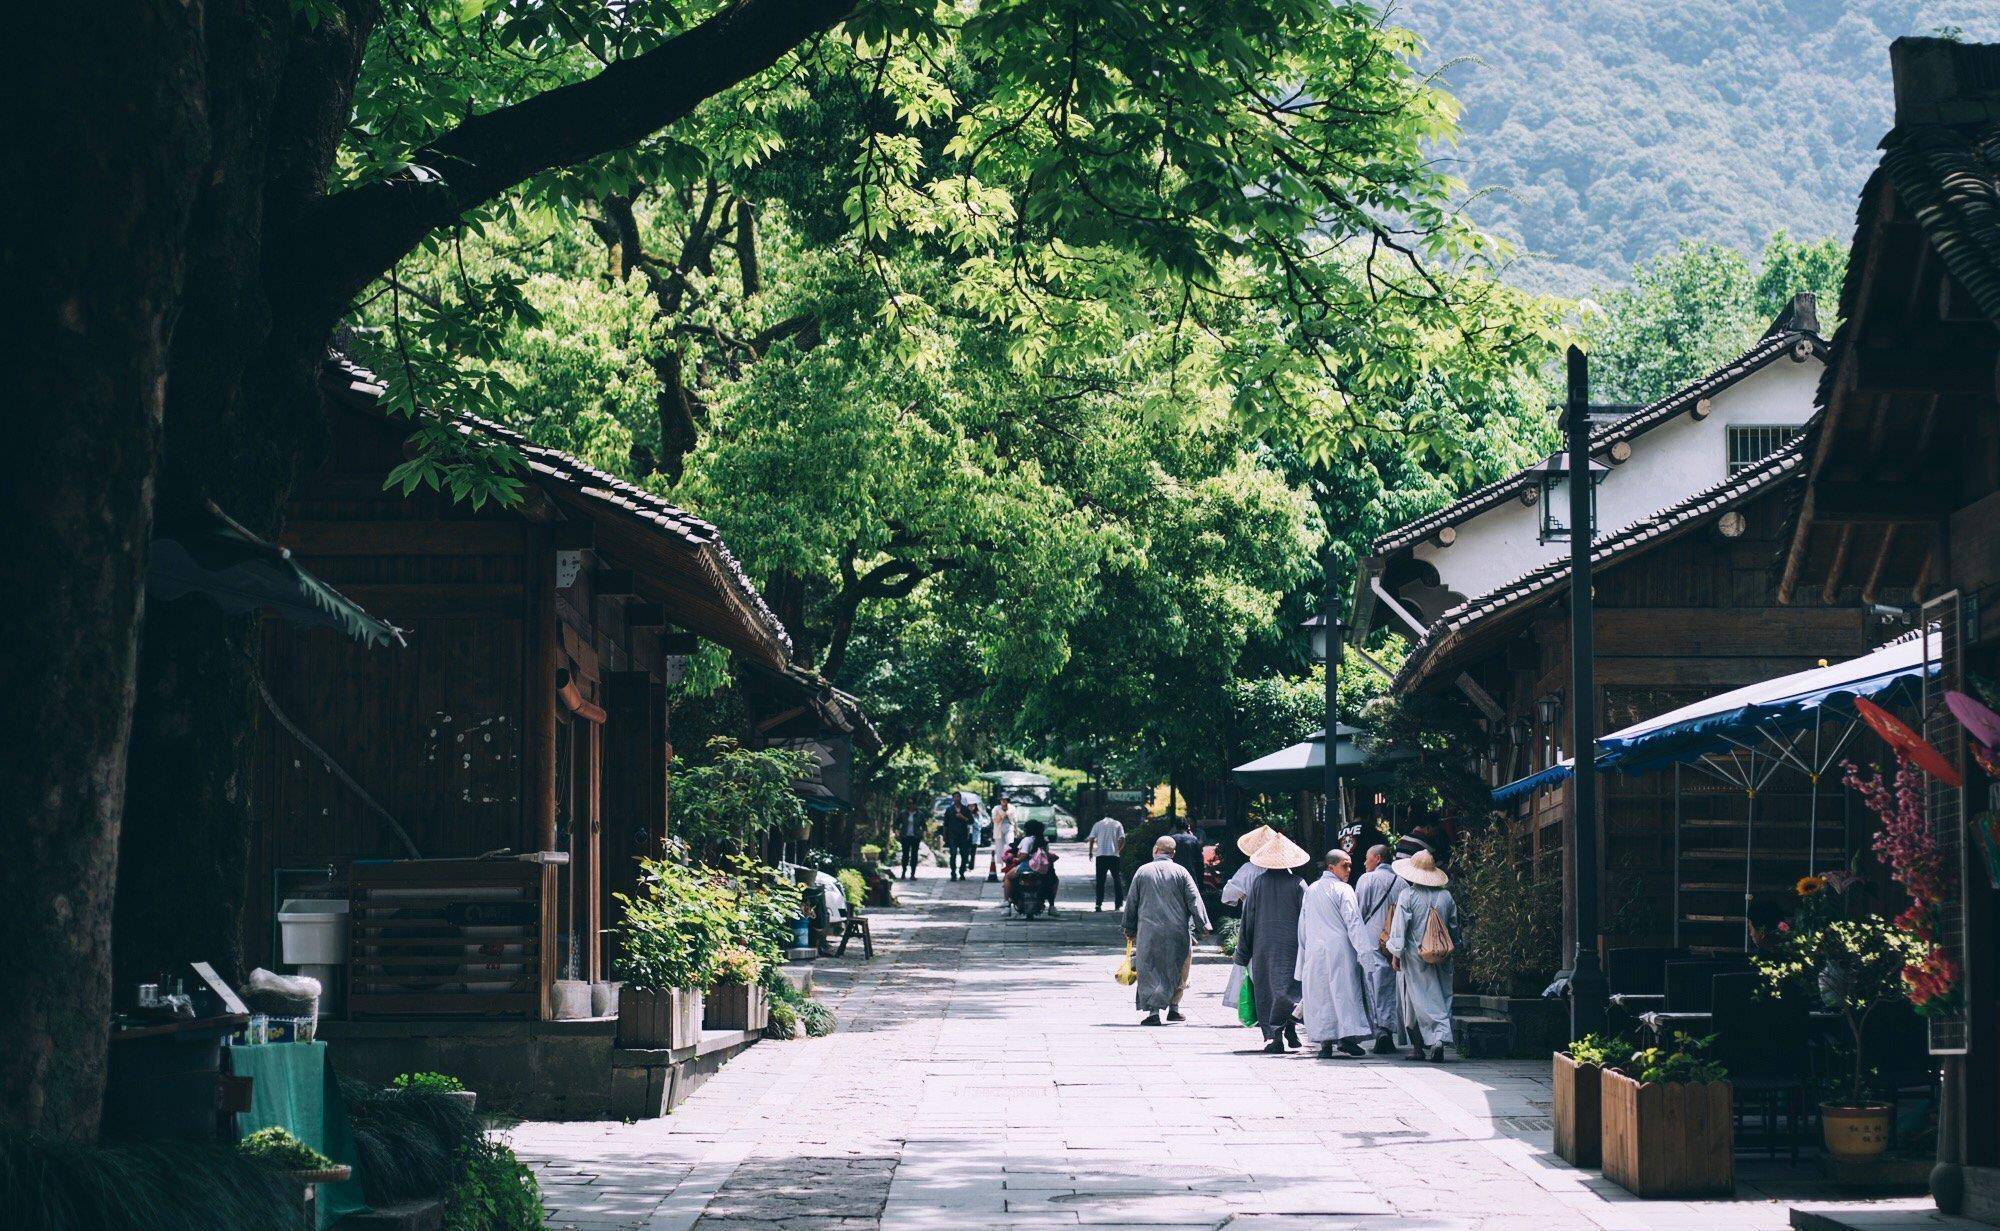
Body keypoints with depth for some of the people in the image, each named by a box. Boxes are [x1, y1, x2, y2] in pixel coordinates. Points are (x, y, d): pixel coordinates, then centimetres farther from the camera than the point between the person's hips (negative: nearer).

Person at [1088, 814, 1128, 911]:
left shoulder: (1098, 824, 6)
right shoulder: (1118, 824, 5)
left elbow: (1092, 839, 2)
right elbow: (1122, 840, -2)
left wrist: (1091, 852, 16)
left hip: (1101, 855, 0)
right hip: (1114, 855, 0)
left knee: (1100, 881, 4)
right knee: (1117, 879, 9)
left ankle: (1099, 904, -2)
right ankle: (1119, 904, 6)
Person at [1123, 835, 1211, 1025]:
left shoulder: (1142, 872, 4)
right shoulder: (1180, 872, 0)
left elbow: (1131, 903, 9)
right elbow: (1195, 901, -2)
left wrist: (1129, 929, 19)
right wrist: (1203, 925, 3)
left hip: (1148, 932, 0)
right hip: (1178, 932, 0)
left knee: (1150, 972, 3)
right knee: (1178, 971, 16)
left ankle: (1153, 1011, -7)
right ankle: (1173, 1008, 20)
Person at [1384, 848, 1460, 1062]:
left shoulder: (1407, 895, -9)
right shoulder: (1446, 896, 4)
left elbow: (1399, 926, -10)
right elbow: (1454, 927, 11)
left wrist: (1396, 954, -3)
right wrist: (1451, 949, 23)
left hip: (1414, 957, -3)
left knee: (1414, 1004, 5)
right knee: (1440, 1000, 6)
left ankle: (1418, 1047, 6)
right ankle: (1439, 1038, -13)